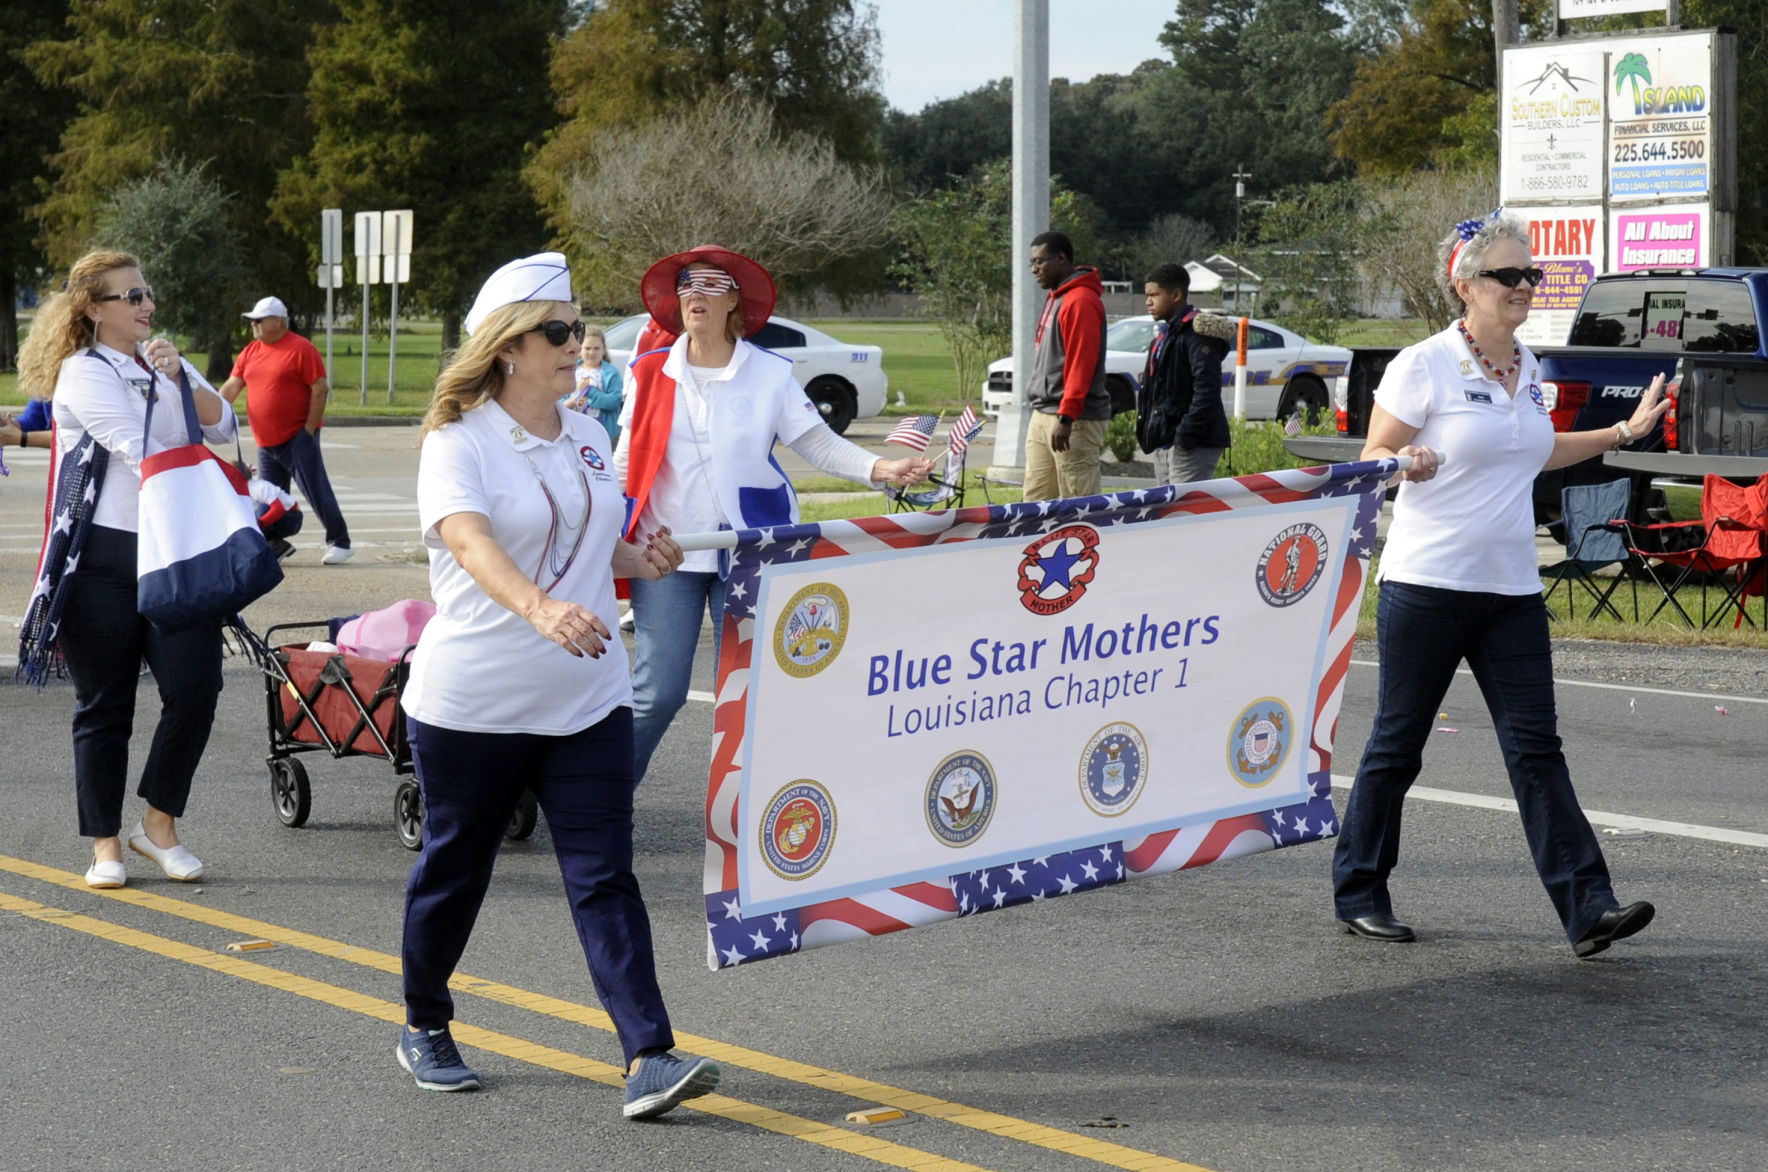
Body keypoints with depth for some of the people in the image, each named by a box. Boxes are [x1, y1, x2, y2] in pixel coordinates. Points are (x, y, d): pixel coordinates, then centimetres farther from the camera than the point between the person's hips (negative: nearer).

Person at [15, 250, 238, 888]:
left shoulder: (164, 362, 17)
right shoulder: (83, 372, -2)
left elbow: (223, 426, 4)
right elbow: (136, 448, -13)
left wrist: (179, 377, -11)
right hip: (104, 557, -4)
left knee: (196, 685, -10)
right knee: (104, 705, 2)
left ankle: (159, 824, 7)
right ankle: (105, 845, 12)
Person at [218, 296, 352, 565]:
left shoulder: (301, 349, -10)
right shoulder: (250, 351, 12)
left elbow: (320, 389, -13)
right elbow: (232, 385, 10)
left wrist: (309, 430, -14)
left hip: (297, 439, -7)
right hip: (265, 442, 7)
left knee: (316, 490, -7)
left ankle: (339, 542, 0)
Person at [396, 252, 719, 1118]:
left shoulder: (589, 437, 10)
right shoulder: (457, 442, -11)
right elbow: (469, 539, -30)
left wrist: (638, 560, 1)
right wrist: (540, 607, -47)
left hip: (587, 699, 4)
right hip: (471, 700, -4)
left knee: (604, 875, -5)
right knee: (454, 868, 12)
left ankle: (648, 1060, -12)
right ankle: (424, 1029, 33)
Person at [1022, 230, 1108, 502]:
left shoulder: (1081, 300, -14)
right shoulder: (1055, 298, 18)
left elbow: (1081, 364, -21)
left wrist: (1066, 417, -25)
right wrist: (1041, 415, 19)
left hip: (1075, 419, -10)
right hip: (1042, 416, 10)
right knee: (1036, 500, 8)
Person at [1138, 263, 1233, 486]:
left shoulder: (1197, 333, -12)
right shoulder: (1164, 334, 19)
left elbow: (1207, 389, -21)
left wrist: (1186, 435, -23)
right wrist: (1148, 432, 16)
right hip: (1164, 444, 10)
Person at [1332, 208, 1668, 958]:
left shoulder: (1526, 367, 12)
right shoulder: (1424, 366, -9)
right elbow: (1371, 459, -6)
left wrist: (1624, 432, 27)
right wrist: (1405, 464, -28)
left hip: (1512, 589, 5)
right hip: (1427, 585, -5)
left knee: (1535, 745, -1)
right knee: (1397, 746, 4)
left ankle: (1587, 909, -6)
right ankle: (1358, 895, 19)